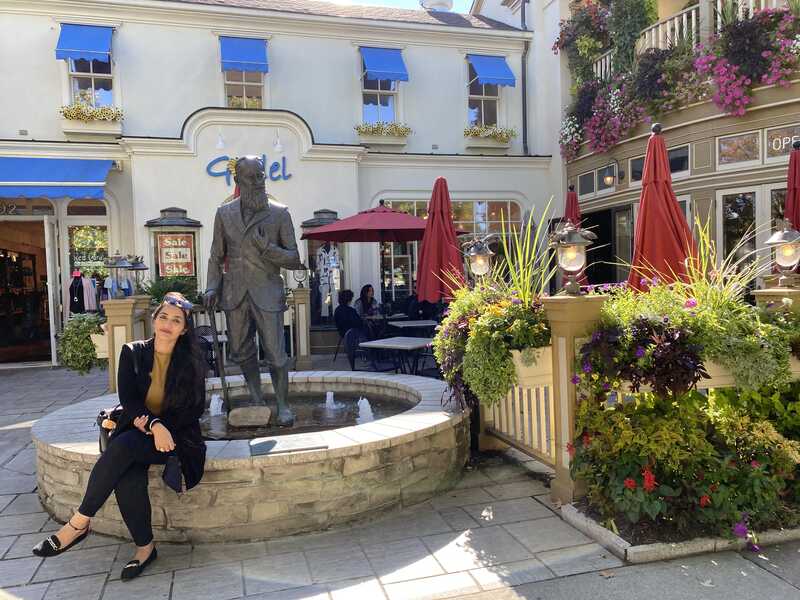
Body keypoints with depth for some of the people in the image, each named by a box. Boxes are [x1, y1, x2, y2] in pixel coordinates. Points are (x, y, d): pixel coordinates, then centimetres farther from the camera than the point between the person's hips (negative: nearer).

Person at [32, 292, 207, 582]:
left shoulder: (191, 361, 1)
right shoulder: (132, 353, 5)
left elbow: (196, 407, -1)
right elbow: (128, 399, -2)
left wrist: (159, 425, -14)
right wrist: (154, 424, -20)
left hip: (175, 435, -2)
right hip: (136, 430, 2)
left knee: (124, 446, -32)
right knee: (127, 480, -30)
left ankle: (79, 523, -18)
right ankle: (145, 548, -14)